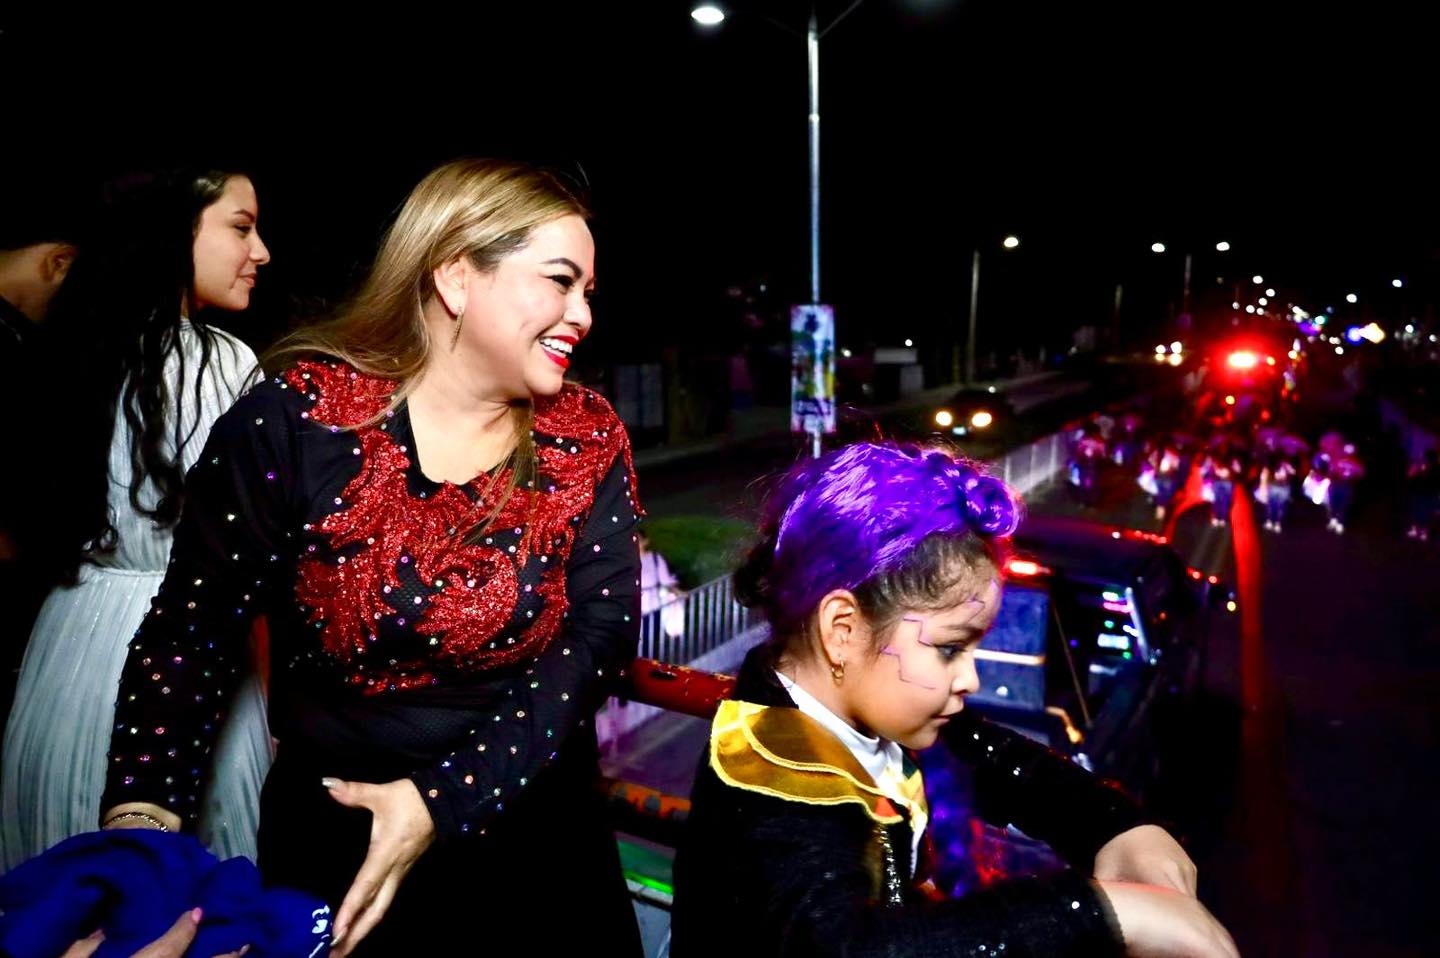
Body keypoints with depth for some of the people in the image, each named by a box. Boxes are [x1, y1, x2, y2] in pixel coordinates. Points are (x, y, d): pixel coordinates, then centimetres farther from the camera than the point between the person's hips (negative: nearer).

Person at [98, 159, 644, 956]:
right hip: (333, 845, -2)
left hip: (540, 832, 3)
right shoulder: (294, 422, -13)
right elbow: (189, 633, -9)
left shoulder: (587, 442, -6)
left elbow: (602, 628, -14)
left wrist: (444, 799, -22)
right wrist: (141, 814, -23)